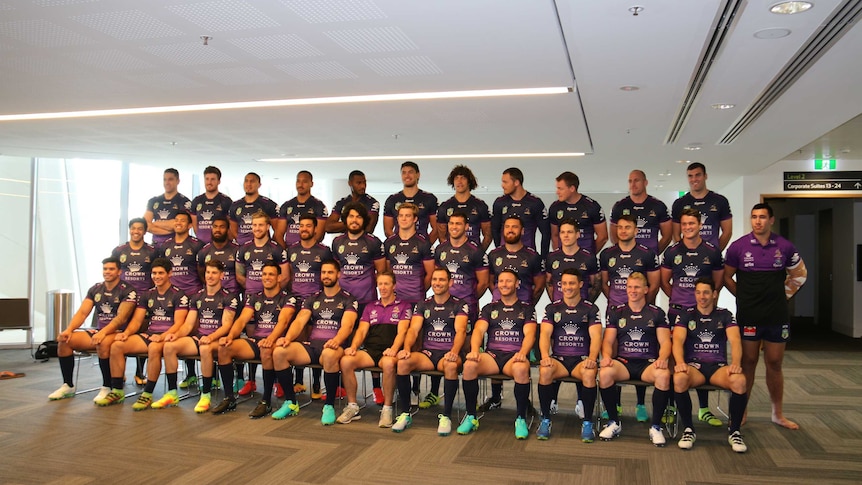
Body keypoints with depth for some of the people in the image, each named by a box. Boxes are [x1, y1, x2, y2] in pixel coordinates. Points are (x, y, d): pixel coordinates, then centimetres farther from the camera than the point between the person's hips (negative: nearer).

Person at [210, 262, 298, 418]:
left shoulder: (288, 299, 1)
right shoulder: (254, 298, 16)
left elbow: (283, 321, -17)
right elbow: (242, 320, 5)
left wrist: (271, 339, -36)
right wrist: (231, 336, -17)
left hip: (275, 342, -5)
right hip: (255, 340, 5)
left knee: (266, 350, -39)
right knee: (224, 348, -19)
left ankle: (266, 401, -26)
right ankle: (229, 398, -11)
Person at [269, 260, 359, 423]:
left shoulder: (348, 300, 6)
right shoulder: (313, 299, 20)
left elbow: (347, 325, -10)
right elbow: (299, 322, 7)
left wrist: (336, 340, -32)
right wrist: (288, 338, -15)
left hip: (333, 346, -4)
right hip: (310, 345, 4)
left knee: (329, 355, -42)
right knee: (278, 352, -22)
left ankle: (329, 406, -24)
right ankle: (290, 403, -8)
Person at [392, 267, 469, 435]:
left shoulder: (459, 305, 5)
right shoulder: (423, 305, 15)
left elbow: (461, 331, -9)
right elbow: (413, 330, 2)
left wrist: (454, 352, -29)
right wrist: (407, 348, -19)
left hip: (449, 353, -3)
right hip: (427, 353, 3)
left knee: (451, 365, -39)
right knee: (402, 362, -28)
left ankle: (446, 416, -24)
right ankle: (405, 414, -17)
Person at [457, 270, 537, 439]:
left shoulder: (526, 308, 15)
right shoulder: (489, 308, 20)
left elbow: (529, 334, 0)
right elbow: (479, 330, 5)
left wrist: (522, 353, -22)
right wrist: (475, 350, -17)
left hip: (515, 356, -2)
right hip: (492, 355, 2)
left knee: (521, 368, -38)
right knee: (469, 365, -31)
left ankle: (521, 419, -20)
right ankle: (470, 417, -15)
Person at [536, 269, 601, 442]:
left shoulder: (591, 309, 8)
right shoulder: (552, 308, 11)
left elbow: (596, 336, -3)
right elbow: (545, 334, -2)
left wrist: (592, 358, -23)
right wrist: (545, 356, -22)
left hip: (582, 359, -1)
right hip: (558, 359, 1)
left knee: (589, 373, -35)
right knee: (545, 370, -32)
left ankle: (587, 423, -19)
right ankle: (545, 420, -17)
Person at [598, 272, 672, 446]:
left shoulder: (657, 313, 11)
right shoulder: (616, 312, 13)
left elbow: (665, 342, 5)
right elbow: (608, 341, 8)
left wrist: (662, 358, -17)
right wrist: (606, 356, -14)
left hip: (648, 363, -1)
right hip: (623, 361, 1)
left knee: (664, 375, -35)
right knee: (604, 372, -32)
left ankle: (655, 426, -17)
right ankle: (614, 422, -13)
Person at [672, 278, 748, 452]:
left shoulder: (724, 315, 11)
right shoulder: (686, 315, 9)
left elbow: (735, 341, -4)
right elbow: (678, 340, -6)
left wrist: (736, 363, -24)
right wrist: (680, 362, -26)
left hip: (719, 366, 1)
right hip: (694, 365, -1)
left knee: (739, 380, -33)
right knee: (679, 378, -36)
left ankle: (734, 431, -12)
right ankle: (688, 430, -18)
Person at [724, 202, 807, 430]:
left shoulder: (784, 246, 1)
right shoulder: (738, 246, -4)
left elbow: (799, 274, 16)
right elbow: (726, 277, 6)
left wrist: (783, 294, 9)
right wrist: (745, 297, 5)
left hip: (777, 315, 2)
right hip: (748, 315, -2)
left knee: (775, 364, 10)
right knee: (748, 363, 5)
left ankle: (778, 413, 22)